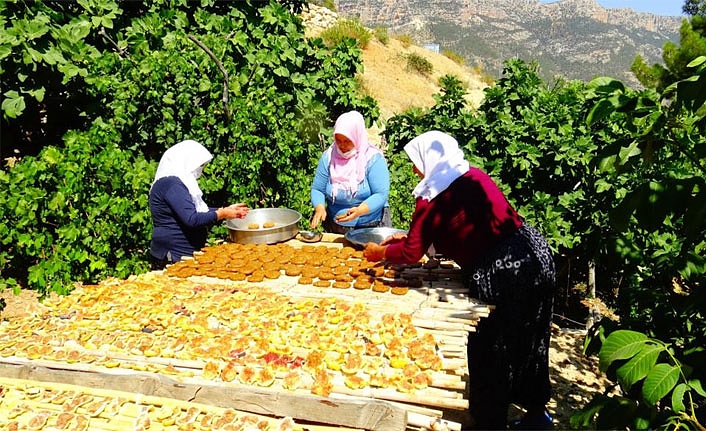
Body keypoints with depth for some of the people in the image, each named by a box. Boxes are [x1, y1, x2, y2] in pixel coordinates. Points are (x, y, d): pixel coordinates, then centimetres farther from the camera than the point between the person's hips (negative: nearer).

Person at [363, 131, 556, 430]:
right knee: (528, 343, 25)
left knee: (489, 354, 10)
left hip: (502, 273, -9)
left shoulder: (433, 197, -11)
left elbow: (411, 253, -5)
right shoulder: (473, 176, 11)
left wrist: (380, 252, 14)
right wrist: (410, 236, 26)